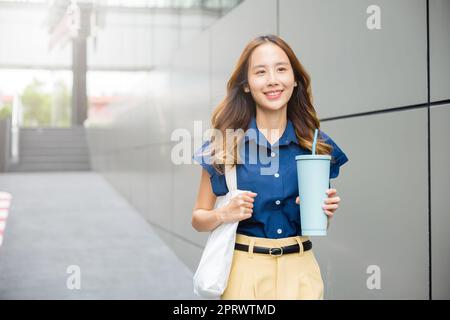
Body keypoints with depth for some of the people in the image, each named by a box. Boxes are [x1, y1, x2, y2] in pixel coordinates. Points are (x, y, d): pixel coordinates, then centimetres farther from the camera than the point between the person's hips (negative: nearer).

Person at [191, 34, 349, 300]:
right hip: (245, 269, -1)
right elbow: (199, 218, 3)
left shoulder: (317, 144, -1)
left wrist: (325, 211, -9)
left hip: (301, 270, 2)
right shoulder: (224, 144, -6)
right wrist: (223, 215, -17)